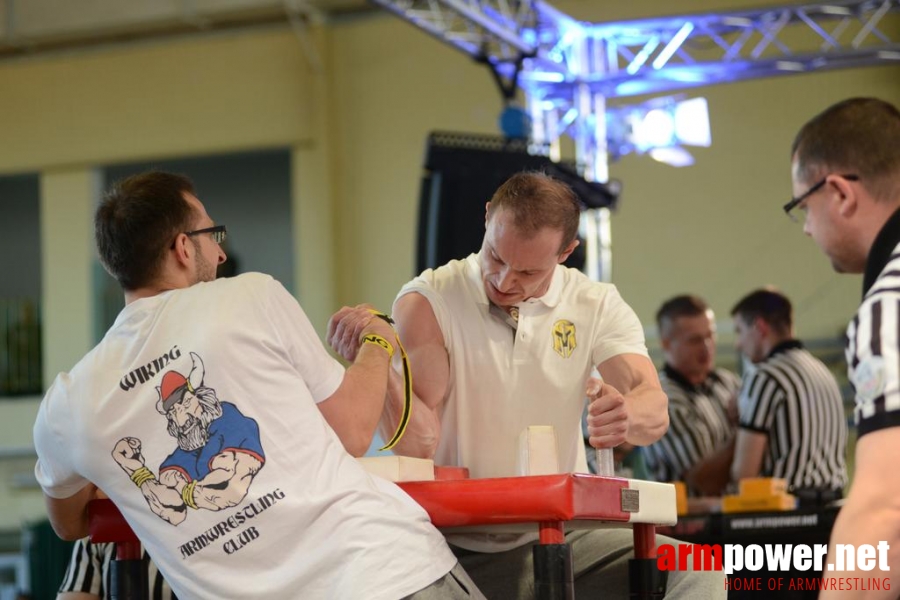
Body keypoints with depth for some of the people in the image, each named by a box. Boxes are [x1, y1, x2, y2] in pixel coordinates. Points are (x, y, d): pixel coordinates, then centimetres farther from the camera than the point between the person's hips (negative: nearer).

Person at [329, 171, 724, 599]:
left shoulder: (597, 306, 2)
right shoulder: (427, 301, -5)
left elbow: (654, 410, -13)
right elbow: (420, 444, -15)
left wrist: (627, 416, -38)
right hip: (460, 543, -3)